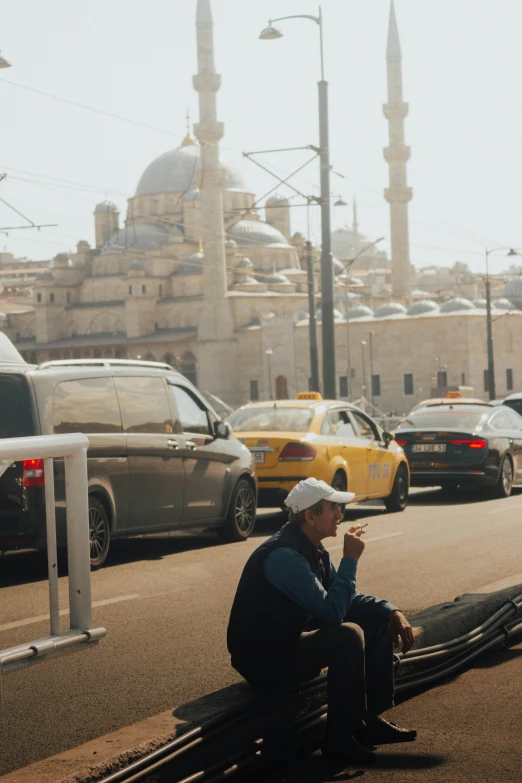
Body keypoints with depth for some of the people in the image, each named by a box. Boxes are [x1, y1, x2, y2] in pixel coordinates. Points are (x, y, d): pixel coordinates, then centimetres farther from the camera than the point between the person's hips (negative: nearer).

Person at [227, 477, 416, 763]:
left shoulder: (313, 550, 5)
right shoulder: (285, 556, -25)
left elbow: (349, 598, 13)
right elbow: (333, 612, -30)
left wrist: (392, 611, -3)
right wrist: (350, 559, -21)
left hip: (293, 639, 10)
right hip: (263, 658, -10)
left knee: (378, 620, 8)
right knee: (348, 635, -29)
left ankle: (372, 718, 12)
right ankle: (340, 737, -16)